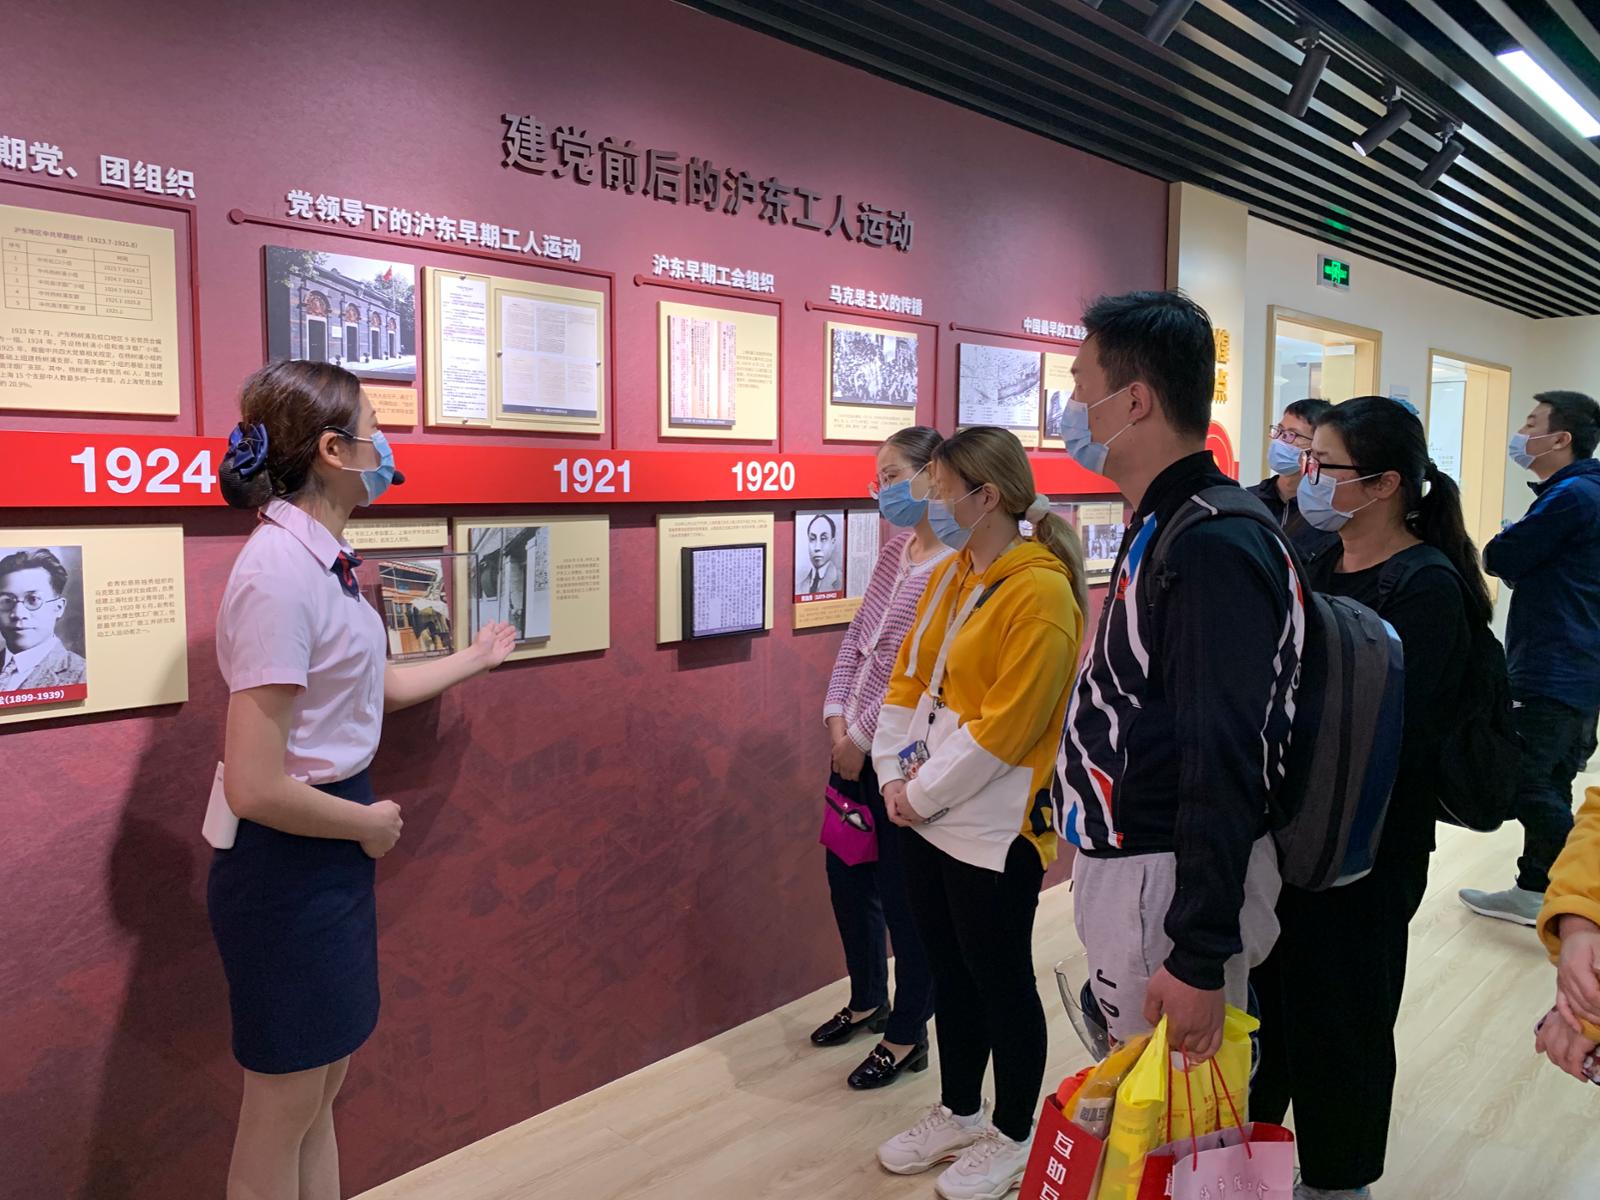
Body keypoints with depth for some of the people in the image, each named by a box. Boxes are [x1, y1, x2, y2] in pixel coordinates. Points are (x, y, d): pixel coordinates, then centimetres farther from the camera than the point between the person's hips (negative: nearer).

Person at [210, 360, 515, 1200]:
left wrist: (473, 659, 32)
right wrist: (369, 824, -12)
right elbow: (254, 788, -28)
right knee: (282, 1114, 11)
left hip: (332, 857, 9)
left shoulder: (317, 558, 4)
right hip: (289, 860, -9)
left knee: (321, 1091, 22)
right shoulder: (278, 574, -25)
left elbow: (371, 688, 19)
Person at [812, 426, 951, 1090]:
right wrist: (837, 718, 0)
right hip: (855, 747, 9)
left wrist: (866, 739, -15)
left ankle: (908, 1036, 28)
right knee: (847, 879, 20)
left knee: (904, 897, 7)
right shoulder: (897, 548, 8)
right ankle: (868, 1001, 43)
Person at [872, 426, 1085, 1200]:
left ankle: (1012, 1137, 32)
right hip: (926, 814, 8)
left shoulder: (1041, 593, -18)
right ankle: (958, 1113, 40)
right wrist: (896, 774, -2)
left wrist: (923, 791, -14)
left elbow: (1004, 727, -21)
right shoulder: (948, 576, 7)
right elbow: (908, 679, 9)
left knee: (1000, 979, 10)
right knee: (948, 968, 20)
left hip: (992, 826, -7)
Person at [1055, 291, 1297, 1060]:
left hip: (1174, 880, -9)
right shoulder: (1161, 528, 9)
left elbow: (1224, 768, -24)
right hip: (1123, 862, 9)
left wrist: (1200, 959, -22)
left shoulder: (1213, 548, -22)